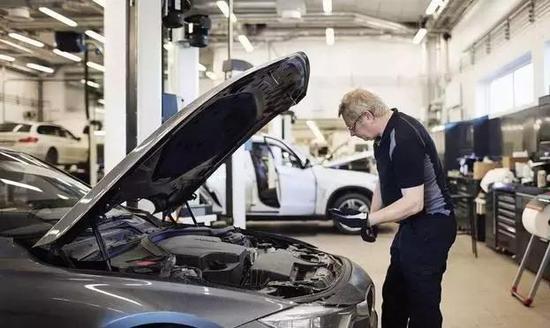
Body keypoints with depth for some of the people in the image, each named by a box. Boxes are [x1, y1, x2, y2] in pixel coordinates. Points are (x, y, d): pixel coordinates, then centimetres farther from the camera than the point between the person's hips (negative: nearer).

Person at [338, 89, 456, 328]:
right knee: (393, 295, 19)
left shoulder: (403, 138, -26)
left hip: (430, 226, -10)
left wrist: (369, 219, -24)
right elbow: (384, 181, 19)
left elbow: (413, 203, -28)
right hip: (411, 226, 10)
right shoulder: (384, 135, 6)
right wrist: (372, 216, 10)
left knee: (422, 301, -2)